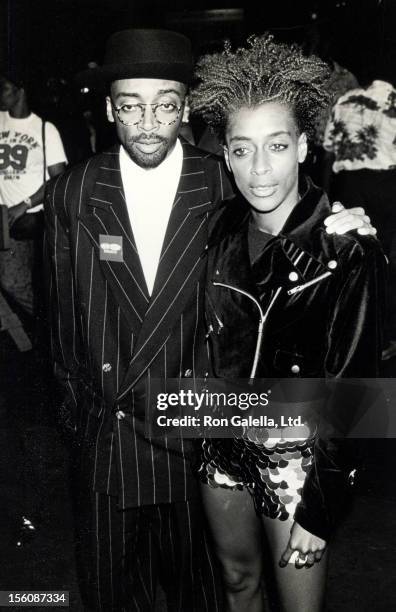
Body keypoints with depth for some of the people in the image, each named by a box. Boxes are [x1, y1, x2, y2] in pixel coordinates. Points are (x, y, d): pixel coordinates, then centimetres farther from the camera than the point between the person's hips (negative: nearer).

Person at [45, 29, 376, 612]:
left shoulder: (225, 190, -10)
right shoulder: (73, 194, -5)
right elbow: (64, 316, 3)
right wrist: (77, 404, 9)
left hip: (196, 436, -1)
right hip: (104, 437, 2)